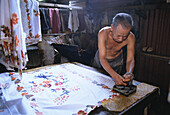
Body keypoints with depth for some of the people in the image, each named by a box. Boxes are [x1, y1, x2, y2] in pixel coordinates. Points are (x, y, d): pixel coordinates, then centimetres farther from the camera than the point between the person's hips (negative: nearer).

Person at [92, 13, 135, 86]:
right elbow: (102, 58, -39)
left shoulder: (130, 37, -30)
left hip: (117, 61, 1)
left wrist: (129, 73, -50)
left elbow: (130, 60, -27)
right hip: (100, 60, 0)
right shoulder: (103, 33, -36)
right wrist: (114, 75, -53)